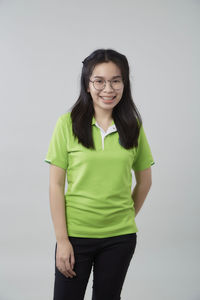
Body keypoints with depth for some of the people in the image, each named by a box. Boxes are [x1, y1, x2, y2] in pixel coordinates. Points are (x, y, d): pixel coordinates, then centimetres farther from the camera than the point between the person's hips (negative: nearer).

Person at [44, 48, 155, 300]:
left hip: (120, 237, 2)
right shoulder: (68, 123, -6)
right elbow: (56, 185, -7)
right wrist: (62, 239, -9)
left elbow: (144, 180, 12)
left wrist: (127, 218, 12)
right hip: (75, 234, -2)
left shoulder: (133, 127, 1)